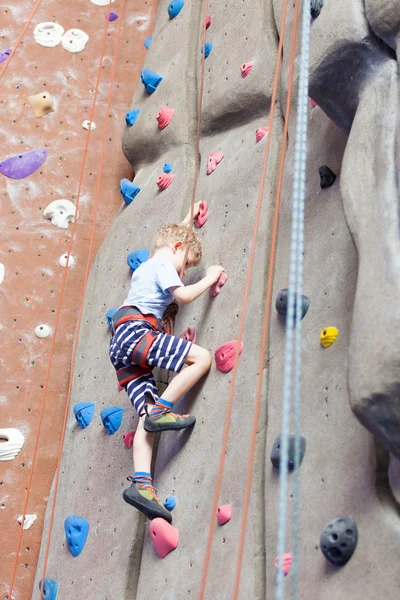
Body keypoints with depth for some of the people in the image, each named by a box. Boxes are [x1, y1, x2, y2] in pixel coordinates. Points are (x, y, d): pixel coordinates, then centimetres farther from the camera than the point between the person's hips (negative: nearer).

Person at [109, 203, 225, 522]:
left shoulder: (144, 268, 34)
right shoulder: (163, 265, 6)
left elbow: (170, 235, 56)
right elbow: (184, 295, -11)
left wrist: (188, 220, 63)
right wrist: (210, 279, 4)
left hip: (121, 349, 9)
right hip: (135, 331, -9)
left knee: (147, 417, -4)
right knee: (202, 357, -16)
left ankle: (142, 484, -18)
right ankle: (161, 409, -17)